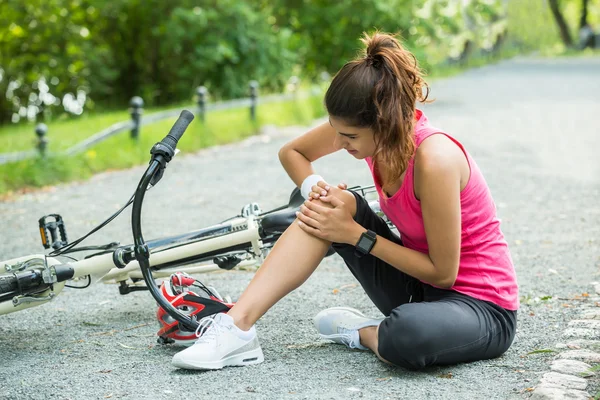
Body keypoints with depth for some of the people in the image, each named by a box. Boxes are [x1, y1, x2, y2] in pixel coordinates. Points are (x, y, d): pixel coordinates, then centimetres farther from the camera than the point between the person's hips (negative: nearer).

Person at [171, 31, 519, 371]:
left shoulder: (434, 158, -30)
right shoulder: (366, 128, -9)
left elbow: (443, 272, -22)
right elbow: (292, 152, 10)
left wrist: (355, 234, -20)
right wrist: (315, 190, -11)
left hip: (483, 305, -7)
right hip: (419, 284, 7)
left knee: (407, 335, -42)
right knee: (337, 207, -14)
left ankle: (361, 333, -5)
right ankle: (237, 327, -18)